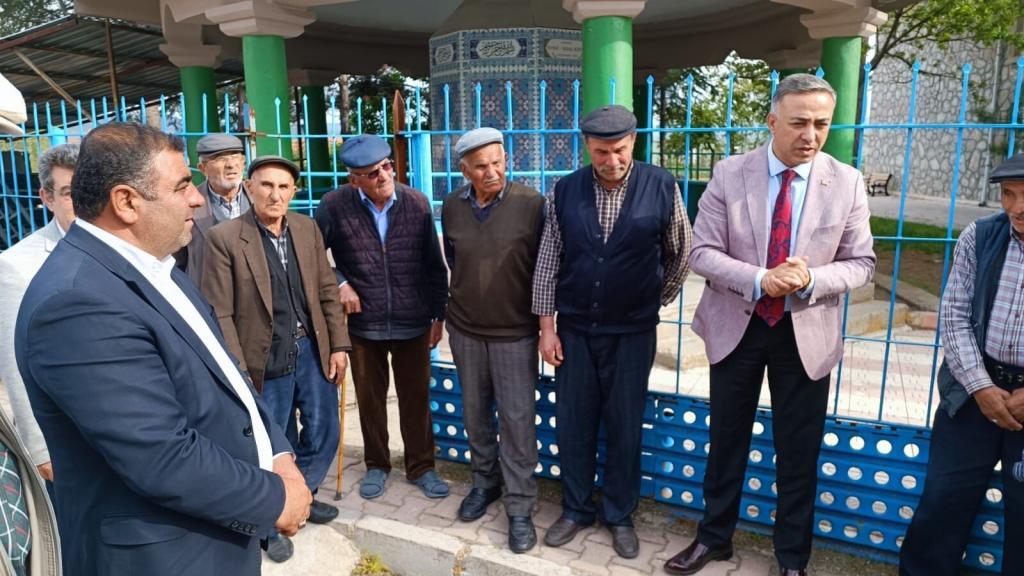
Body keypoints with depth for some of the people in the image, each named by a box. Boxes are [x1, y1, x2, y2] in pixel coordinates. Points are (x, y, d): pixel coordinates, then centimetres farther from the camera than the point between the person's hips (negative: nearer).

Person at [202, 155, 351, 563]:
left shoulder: (307, 228, 3)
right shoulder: (224, 238, -11)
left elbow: (327, 292, 6)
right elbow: (220, 314, -12)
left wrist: (338, 345, 2)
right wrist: (238, 372, -14)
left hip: (313, 351, 5)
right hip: (266, 361, -4)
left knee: (324, 432, 16)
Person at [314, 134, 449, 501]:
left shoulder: (417, 203, -6)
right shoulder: (335, 206, -9)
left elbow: (434, 265, 0)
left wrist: (438, 315, 2)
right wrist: (339, 283, -8)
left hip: (413, 323, 0)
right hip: (364, 323, 0)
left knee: (416, 397, 11)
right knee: (370, 399, 15)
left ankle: (421, 467, 29)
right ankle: (377, 465, 35)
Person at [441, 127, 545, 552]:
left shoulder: (531, 203, -13)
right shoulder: (452, 206, -1)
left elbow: (544, 265, -5)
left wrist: (543, 320, -1)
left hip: (515, 331, -4)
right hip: (464, 328, 4)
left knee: (517, 419, 1)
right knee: (474, 413, 16)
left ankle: (520, 508, 15)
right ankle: (485, 482, 37)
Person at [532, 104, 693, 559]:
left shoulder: (662, 188, -9)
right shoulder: (565, 191, -4)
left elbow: (680, 254, 4)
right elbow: (548, 260, 0)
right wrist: (546, 326, -1)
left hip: (632, 331, -1)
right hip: (574, 328, 2)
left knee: (625, 426, 9)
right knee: (573, 422, 11)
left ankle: (620, 516, 30)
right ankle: (575, 509, 31)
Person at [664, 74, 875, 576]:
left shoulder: (847, 183, -4)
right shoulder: (729, 174, -7)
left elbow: (861, 264, -1)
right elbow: (702, 253, -8)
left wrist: (810, 280, -21)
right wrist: (759, 280, -24)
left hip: (807, 333, 0)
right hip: (736, 327, 0)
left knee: (799, 453, 11)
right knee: (726, 441, 15)